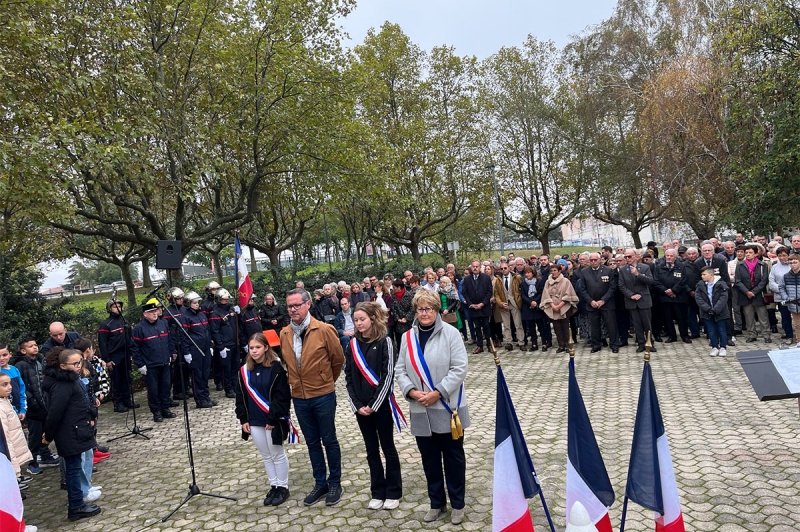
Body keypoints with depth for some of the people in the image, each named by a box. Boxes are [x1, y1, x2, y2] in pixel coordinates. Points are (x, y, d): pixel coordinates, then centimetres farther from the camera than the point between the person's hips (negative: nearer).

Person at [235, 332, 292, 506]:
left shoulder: (276, 368, -13)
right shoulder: (244, 370, 3)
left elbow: (282, 396, -15)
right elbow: (240, 397, 9)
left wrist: (273, 419, -17)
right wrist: (243, 419, 3)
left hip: (273, 421, -5)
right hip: (254, 422, 5)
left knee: (277, 455, 7)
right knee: (266, 456, 16)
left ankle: (283, 488, 21)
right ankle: (273, 487, 28)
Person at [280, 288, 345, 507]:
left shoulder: (324, 330, -14)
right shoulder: (284, 334, -1)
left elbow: (338, 359, -3)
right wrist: (294, 382, 14)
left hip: (323, 396, -4)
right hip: (299, 397, 4)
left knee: (329, 440, 9)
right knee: (312, 442, 16)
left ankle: (335, 483, 24)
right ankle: (320, 484, 29)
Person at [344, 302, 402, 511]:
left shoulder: (384, 342, -8)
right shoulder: (352, 345, 4)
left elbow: (388, 376, -12)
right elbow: (348, 378, 4)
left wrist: (374, 405, -14)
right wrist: (357, 405, -5)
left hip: (381, 405, -4)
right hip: (360, 407, 4)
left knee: (388, 448, 7)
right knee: (371, 450, 12)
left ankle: (393, 493, 20)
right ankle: (378, 493, 23)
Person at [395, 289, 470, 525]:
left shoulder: (450, 333, -9)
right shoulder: (407, 337, 4)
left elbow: (460, 368, -13)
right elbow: (400, 370, 6)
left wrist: (437, 392, -19)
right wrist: (411, 391, -12)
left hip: (448, 408, -3)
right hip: (420, 411, 4)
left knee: (453, 457, 10)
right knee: (429, 458, 14)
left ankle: (457, 504, 27)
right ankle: (437, 503, 32)